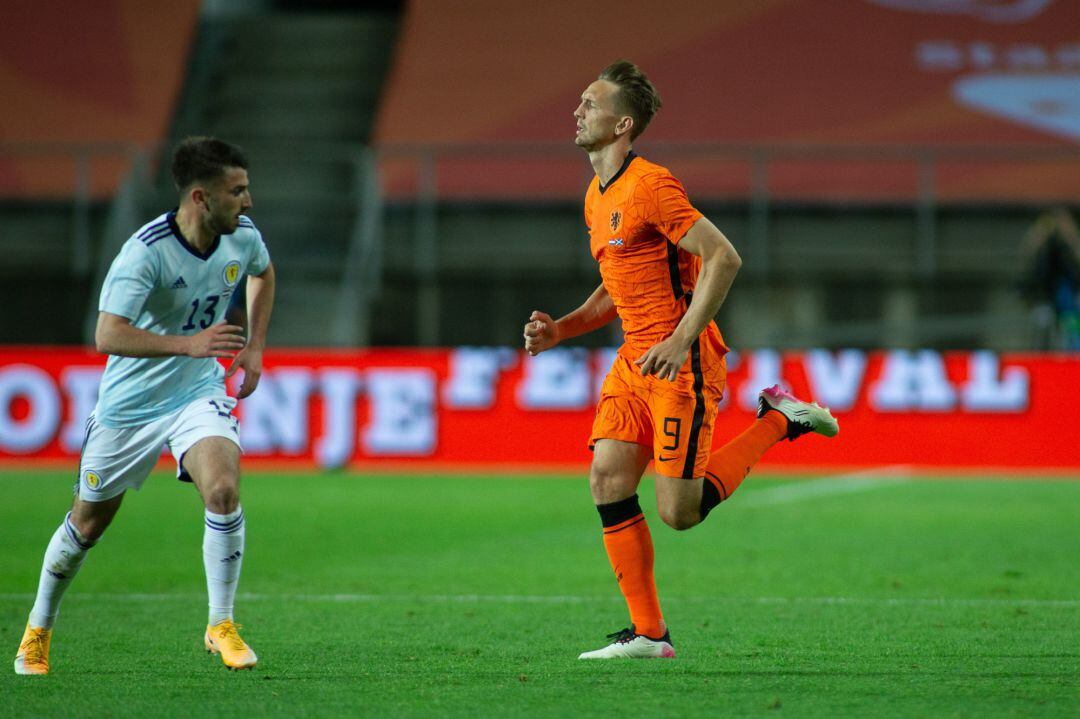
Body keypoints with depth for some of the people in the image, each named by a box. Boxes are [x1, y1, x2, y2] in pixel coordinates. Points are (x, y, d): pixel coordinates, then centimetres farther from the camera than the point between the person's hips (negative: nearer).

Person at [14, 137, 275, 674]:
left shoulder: (243, 236, -8)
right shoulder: (146, 252, -27)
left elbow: (263, 272, 18)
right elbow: (107, 335, -36)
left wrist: (254, 346, 9)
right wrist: (188, 345, -47)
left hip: (199, 393, 3)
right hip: (129, 403, -3)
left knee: (223, 491, -24)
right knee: (88, 522, 12)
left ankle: (221, 626, -10)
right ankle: (38, 630, 35)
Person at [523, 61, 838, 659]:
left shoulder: (649, 186, -15)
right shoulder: (597, 198, 15)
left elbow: (724, 257, -19)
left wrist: (681, 340, -23)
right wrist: (561, 329, 10)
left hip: (682, 362, -9)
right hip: (634, 359, 9)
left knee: (678, 511, -10)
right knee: (607, 479, -7)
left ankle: (779, 420, 9)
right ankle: (648, 633, -2)